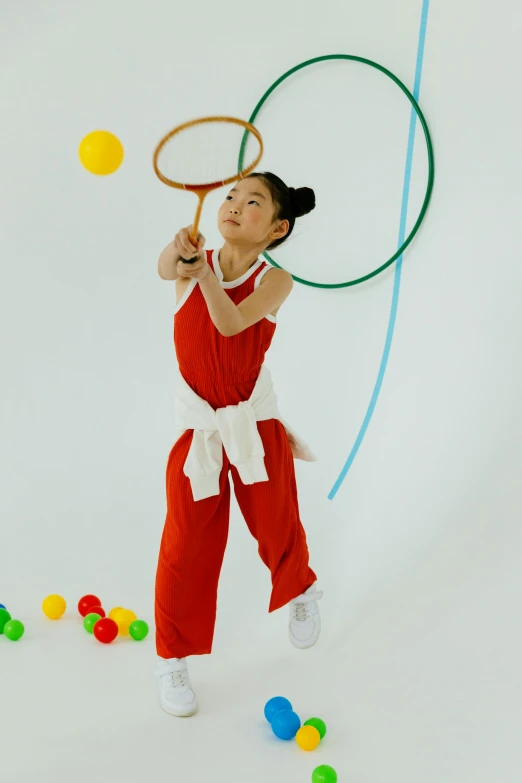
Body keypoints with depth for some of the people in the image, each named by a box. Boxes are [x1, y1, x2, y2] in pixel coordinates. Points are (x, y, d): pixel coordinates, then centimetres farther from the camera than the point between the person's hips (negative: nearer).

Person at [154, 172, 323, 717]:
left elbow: (230, 322, -26)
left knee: (277, 530, 15)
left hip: (255, 425, 0)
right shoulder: (193, 262, -4)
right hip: (198, 427, 0)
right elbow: (166, 266, -30)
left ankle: (302, 594, 50)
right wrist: (180, 256, -51)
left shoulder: (274, 281, -8)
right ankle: (172, 659, 21)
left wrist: (201, 267, -37)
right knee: (186, 545, 2)